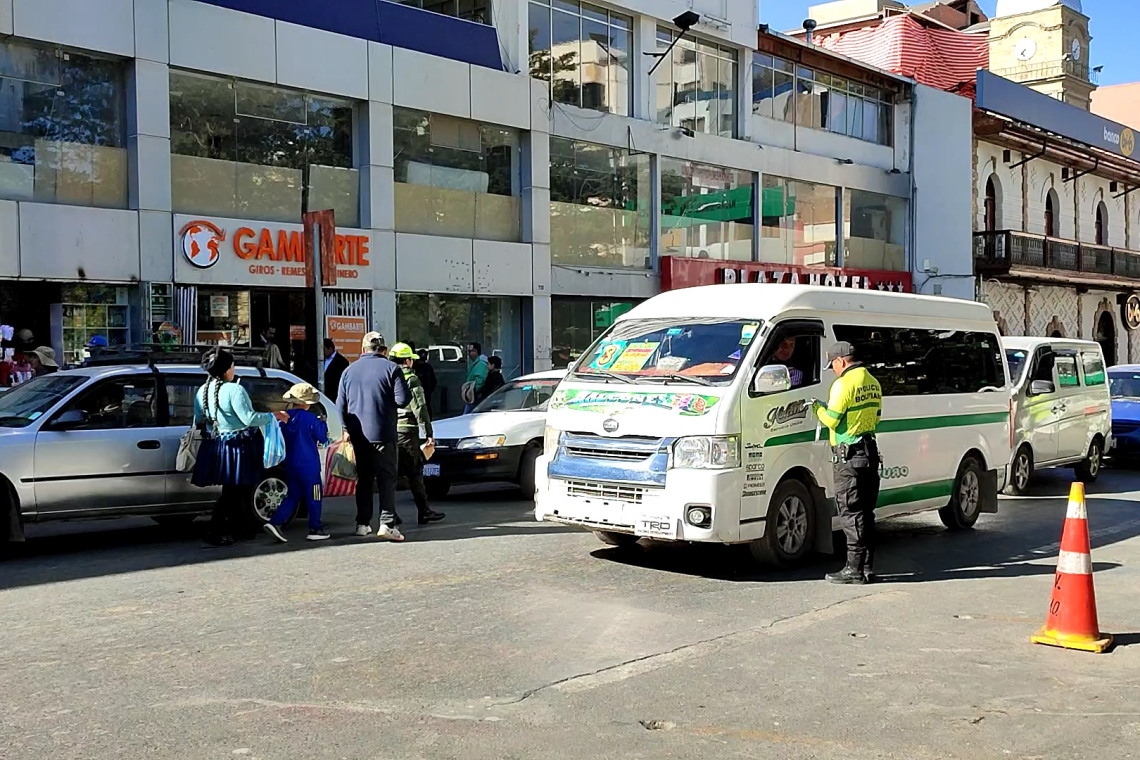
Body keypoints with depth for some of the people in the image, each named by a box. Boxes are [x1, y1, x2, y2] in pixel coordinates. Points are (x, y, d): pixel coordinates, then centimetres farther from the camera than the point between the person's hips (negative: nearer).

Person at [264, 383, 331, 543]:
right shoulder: (310, 418, -14)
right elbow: (322, 438, -6)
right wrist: (322, 424, 10)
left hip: (290, 465, 6)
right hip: (309, 465, -6)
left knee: (293, 495, 14)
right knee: (313, 497, 6)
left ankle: (275, 523, -1)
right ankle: (315, 529, 11)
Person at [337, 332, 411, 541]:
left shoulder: (349, 370, 8)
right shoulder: (390, 368, -6)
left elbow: (340, 404, 9)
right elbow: (403, 400, -11)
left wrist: (346, 428, 17)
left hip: (358, 435, 4)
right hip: (383, 434, -4)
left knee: (363, 478, 13)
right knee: (387, 478, -2)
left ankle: (362, 523, 14)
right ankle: (387, 524, -12)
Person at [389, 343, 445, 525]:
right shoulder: (410, 379, -7)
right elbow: (420, 409, -11)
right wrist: (429, 433, -9)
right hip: (406, 431, -6)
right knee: (415, 472, -1)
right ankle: (424, 512, 2)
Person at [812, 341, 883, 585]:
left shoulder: (844, 384, -14)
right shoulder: (873, 383, 13)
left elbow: (831, 420, -15)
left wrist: (818, 408, 5)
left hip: (849, 457, -8)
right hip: (870, 452, 8)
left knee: (851, 513, -4)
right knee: (865, 512, 13)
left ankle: (854, 569, -2)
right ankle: (867, 567, 17)